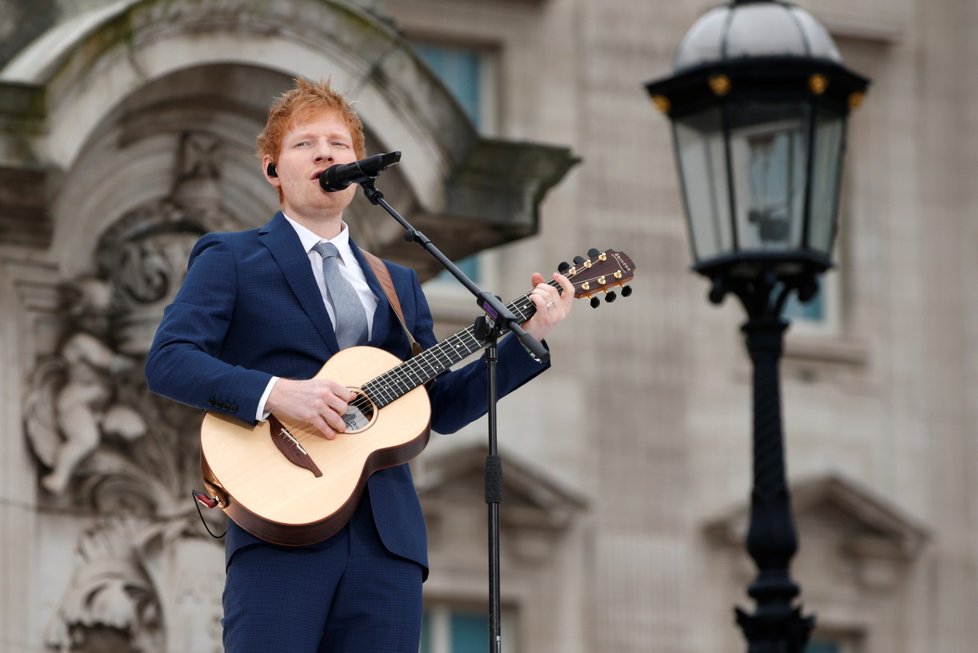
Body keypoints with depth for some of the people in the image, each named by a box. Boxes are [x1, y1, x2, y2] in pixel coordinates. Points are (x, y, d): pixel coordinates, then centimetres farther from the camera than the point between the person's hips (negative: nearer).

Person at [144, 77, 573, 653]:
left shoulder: (399, 285, 24)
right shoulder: (229, 260, 9)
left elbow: (443, 408, 19)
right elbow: (167, 360, -5)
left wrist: (529, 337, 9)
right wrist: (274, 393, -19)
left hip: (387, 535, 4)